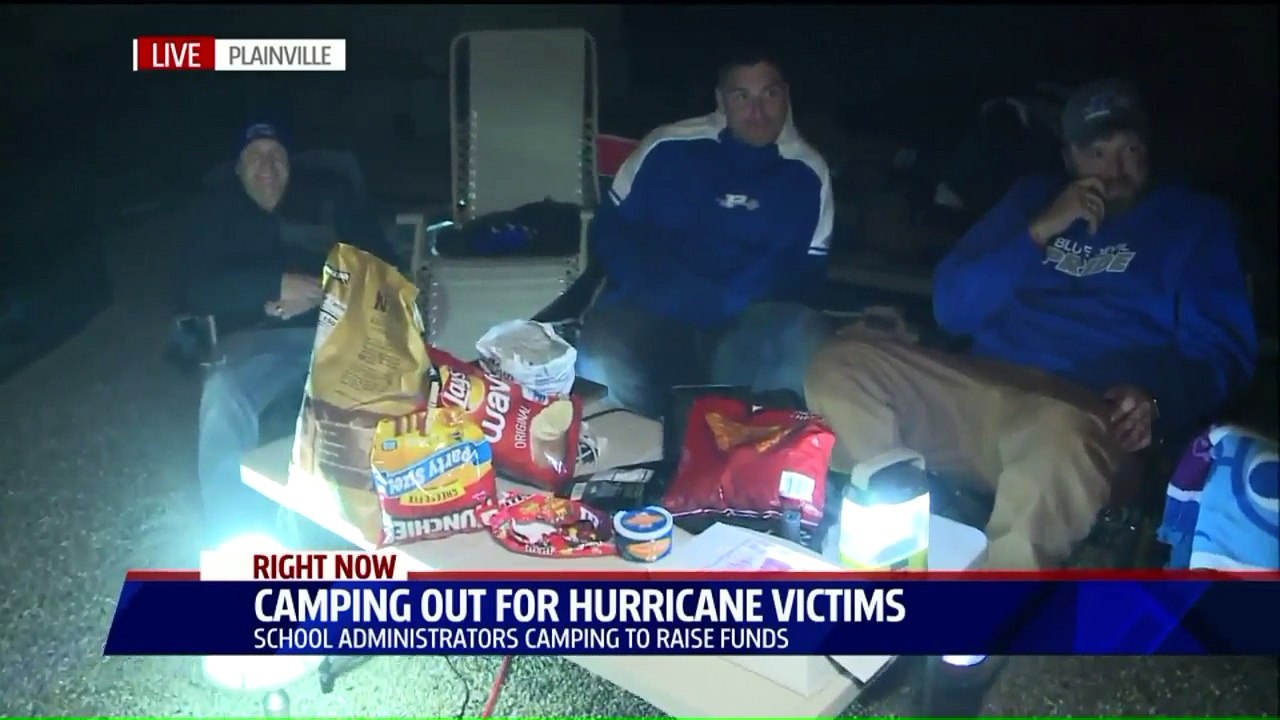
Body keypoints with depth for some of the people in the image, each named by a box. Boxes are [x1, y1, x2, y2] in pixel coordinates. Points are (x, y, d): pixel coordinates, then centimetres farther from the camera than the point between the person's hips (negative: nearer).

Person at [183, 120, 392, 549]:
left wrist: (318, 294, -10)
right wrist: (278, 286, -11)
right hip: (257, 339, 0)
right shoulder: (218, 214, 17)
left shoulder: (332, 204, 17)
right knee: (223, 400, -34)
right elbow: (196, 292, 3)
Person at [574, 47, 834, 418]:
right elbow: (610, 229, 4)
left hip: (748, 322, 1)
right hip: (653, 313, -1)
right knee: (604, 367, -33)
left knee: (805, 343, -32)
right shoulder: (669, 147, 1)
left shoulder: (807, 173, 5)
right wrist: (669, 293, -14)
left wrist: (732, 302, -16)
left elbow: (808, 272, 5)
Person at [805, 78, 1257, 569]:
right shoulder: (1033, 197, 23)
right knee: (841, 367, -21)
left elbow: (1222, 348, 5)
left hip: (1087, 415, -3)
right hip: (979, 392, 4)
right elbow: (951, 308, 12)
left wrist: (1157, 401, -16)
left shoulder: (1194, 221, 16)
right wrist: (1038, 232, 1)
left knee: (1057, 436, -42)